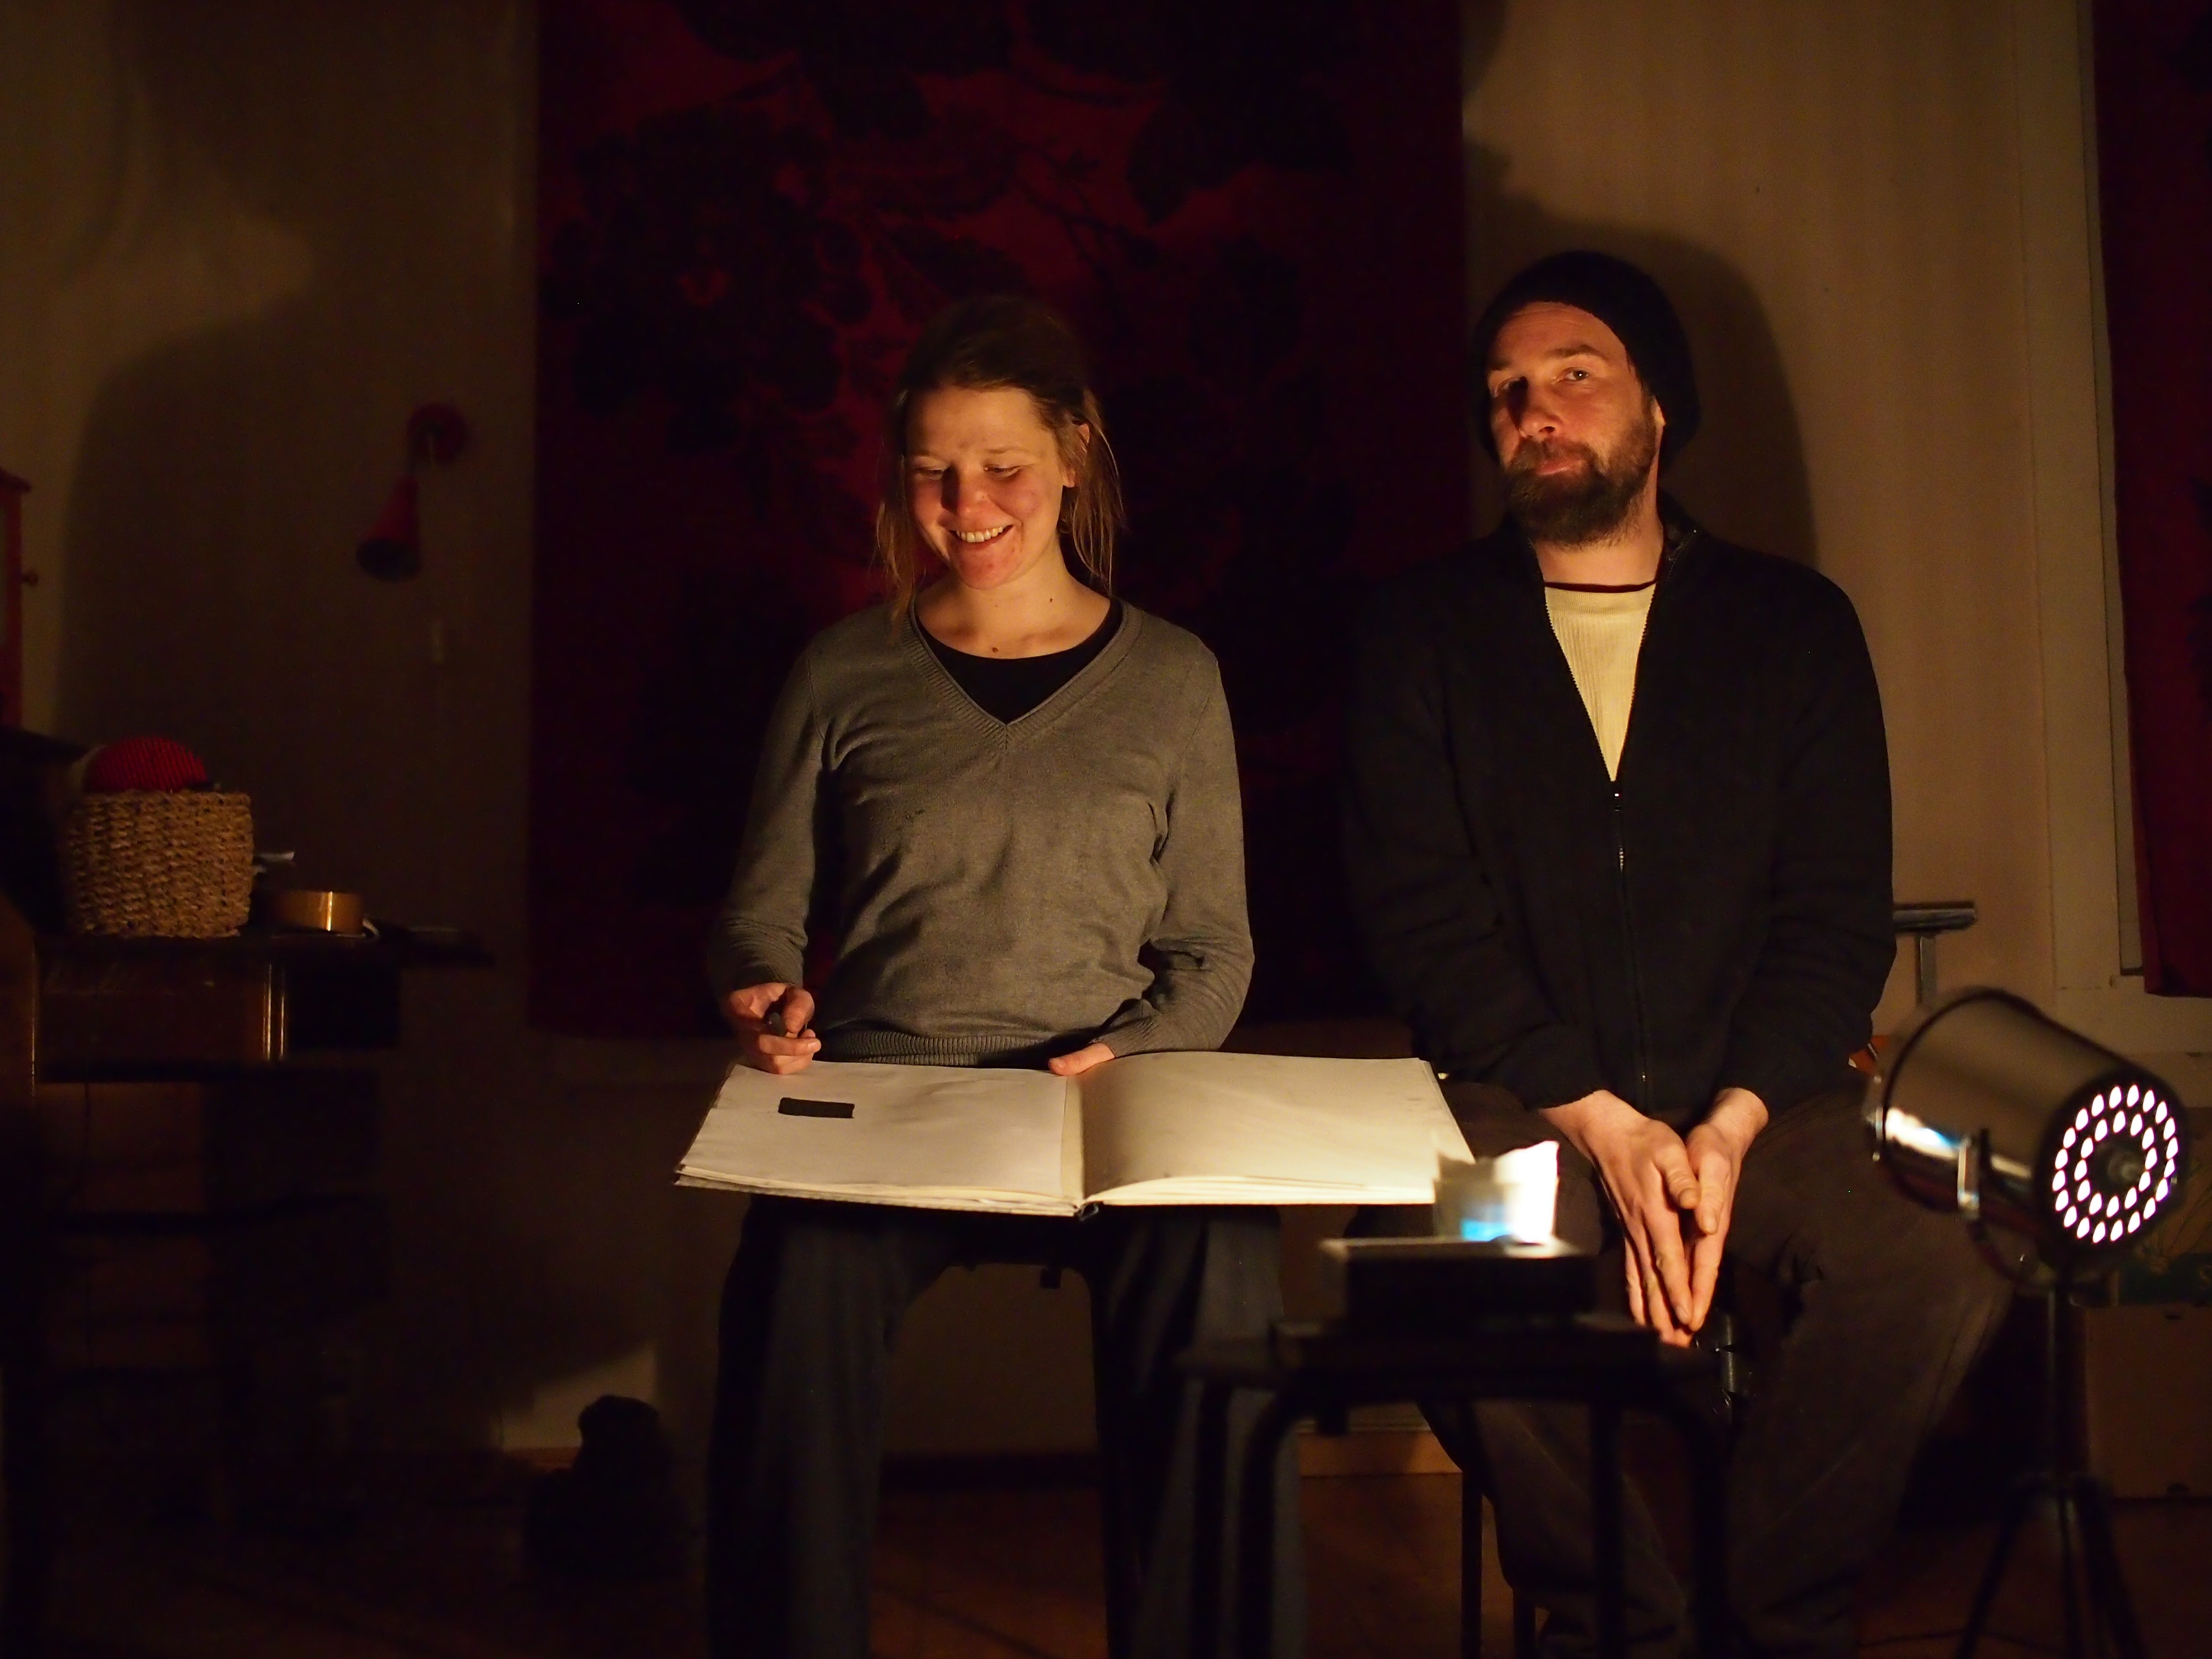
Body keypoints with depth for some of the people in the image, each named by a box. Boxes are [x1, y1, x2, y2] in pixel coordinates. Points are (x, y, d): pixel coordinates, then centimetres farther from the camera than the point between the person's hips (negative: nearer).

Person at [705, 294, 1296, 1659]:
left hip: (1111, 1108, 0)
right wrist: (770, 996, -8)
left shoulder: (1172, 679, 11)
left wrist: (1126, 1055, -9)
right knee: (804, 1266, -33)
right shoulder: (844, 675, 12)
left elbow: (1214, 950, 10)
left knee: (1219, 1261, -33)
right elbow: (764, 912, 15)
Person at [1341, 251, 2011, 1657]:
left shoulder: (1794, 623, 10)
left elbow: (1840, 918, 4)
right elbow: (1424, 919, -2)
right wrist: (1600, 1123, -14)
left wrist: (1730, 1126, -13)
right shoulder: (1426, 632, 7)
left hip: (1756, 1098, 1)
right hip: (1520, 1102, -1)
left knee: (1942, 1281, -27)